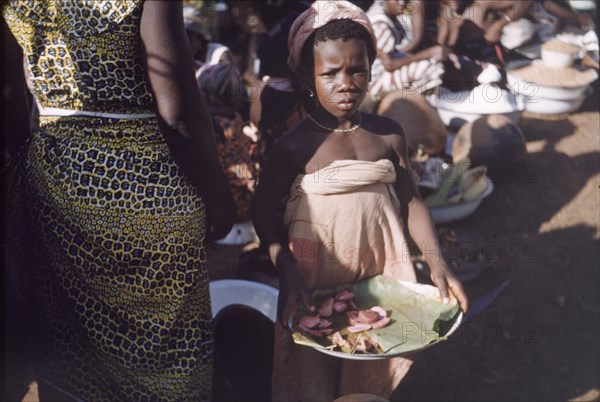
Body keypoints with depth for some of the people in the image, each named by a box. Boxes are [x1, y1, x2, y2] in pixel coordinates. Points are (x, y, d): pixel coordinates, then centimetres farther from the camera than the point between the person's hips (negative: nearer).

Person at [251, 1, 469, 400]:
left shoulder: (389, 134, -1)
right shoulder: (295, 145, -12)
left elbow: (410, 200, 4)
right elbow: (265, 211, -5)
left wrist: (437, 262, -5)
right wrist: (288, 274, -17)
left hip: (381, 273, 3)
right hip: (316, 281, -3)